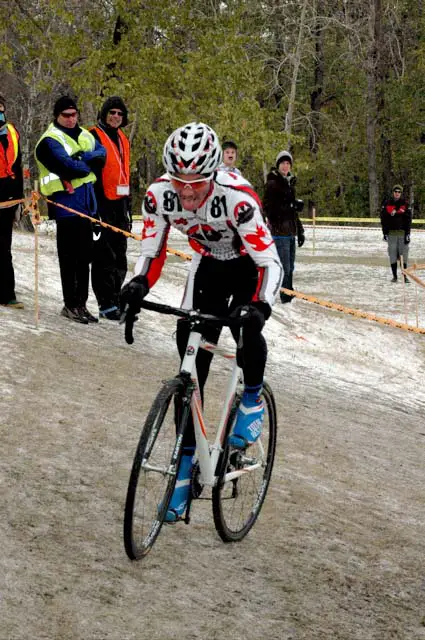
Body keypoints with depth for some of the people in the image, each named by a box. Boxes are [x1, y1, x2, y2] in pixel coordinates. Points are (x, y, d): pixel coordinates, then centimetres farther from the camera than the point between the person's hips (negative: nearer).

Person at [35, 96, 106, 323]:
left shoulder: (84, 136, 16)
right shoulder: (50, 140, -8)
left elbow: (101, 153, 3)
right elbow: (68, 166, -20)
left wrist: (84, 157, -16)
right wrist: (89, 164, -4)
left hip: (86, 203, 8)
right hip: (66, 204, -7)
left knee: (85, 256, 11)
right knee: (70, 258, -5)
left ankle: (81, 304, 18)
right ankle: (70, 305, 1)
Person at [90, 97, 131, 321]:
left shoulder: (122, 140, 19)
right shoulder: (94, 136, -6)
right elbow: (90, 171, -12)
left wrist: (128, 208, 21)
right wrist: (96, 206, -18)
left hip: (120, 203, 8)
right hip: (102, 203, -8)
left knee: (120, 257, 10)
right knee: (105, 256, -7)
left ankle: (115, 299, 17)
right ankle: (106, 304, -6)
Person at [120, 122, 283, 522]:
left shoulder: (237, 198, -37)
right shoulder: (159, 196, -25)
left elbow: (270, 262, -33)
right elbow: (151, 253, -14)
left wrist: (261, 305, -51)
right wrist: (138, 284, -35)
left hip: (250, 265, -3)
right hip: (208, 267, 4)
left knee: (248, 326, -33)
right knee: (191, 362, -4)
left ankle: (252, 401, -2)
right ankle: (187, 463, 5)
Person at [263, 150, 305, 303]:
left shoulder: (289, 183, 20)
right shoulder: (272, 184, -6)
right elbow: (268, 207, -14)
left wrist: (300, 231, 23)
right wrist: (290, 206, -19)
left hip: (291, 232, 8)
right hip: (280, 231, -8)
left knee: (290, 268, 11)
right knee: (285, 268, -12)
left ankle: (289, 297, 17)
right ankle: (286, 299, -12)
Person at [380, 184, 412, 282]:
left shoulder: (405, 204, 3)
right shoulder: (386, 203, 4)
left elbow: (408, 220, 2)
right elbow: (383, 219, 7)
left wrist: (407, 234, -5)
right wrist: (385, 233, 1)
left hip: (402, 232, -1)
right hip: (391, 233, 1)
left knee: (403, 253, -3)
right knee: (392, 254, 1)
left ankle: (405, 276, 3)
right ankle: (394, 276, 9)